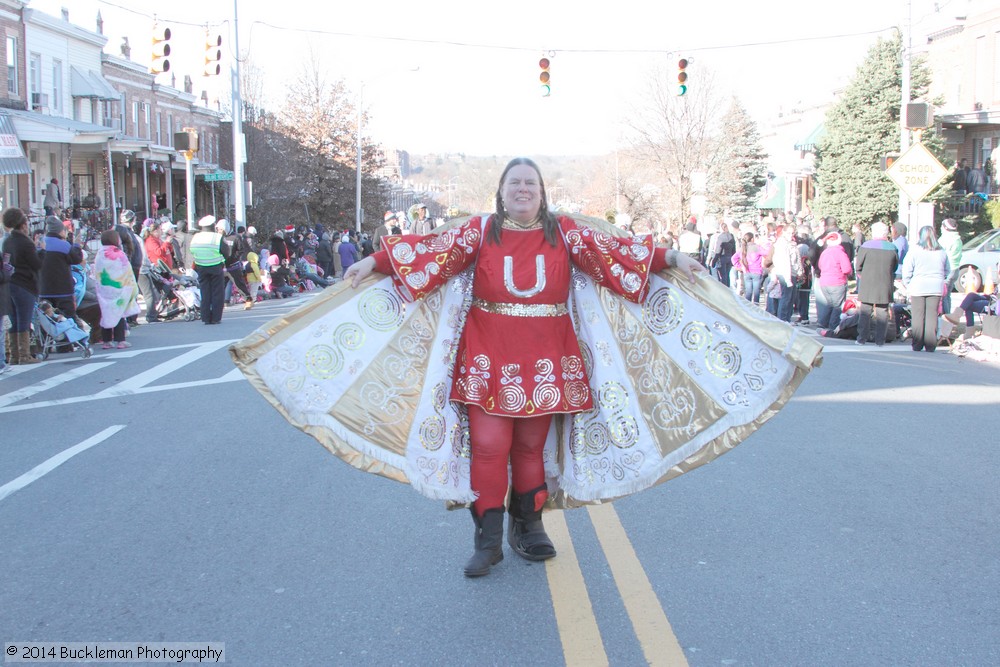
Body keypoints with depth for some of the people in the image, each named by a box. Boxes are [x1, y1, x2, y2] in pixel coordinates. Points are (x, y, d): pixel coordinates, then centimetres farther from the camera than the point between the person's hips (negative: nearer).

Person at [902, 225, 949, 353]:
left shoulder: (914, 251, -4)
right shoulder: (942, 252, 8)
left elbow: (906, 271, -4)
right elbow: (947, 271, 17)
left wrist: (907, 286, 6)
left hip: (918, 288, -3)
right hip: (936, 288, 3)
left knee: (918, 317, 2)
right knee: (932, 316, 4)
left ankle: (917, 345, 4)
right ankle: (930, 345, 4)